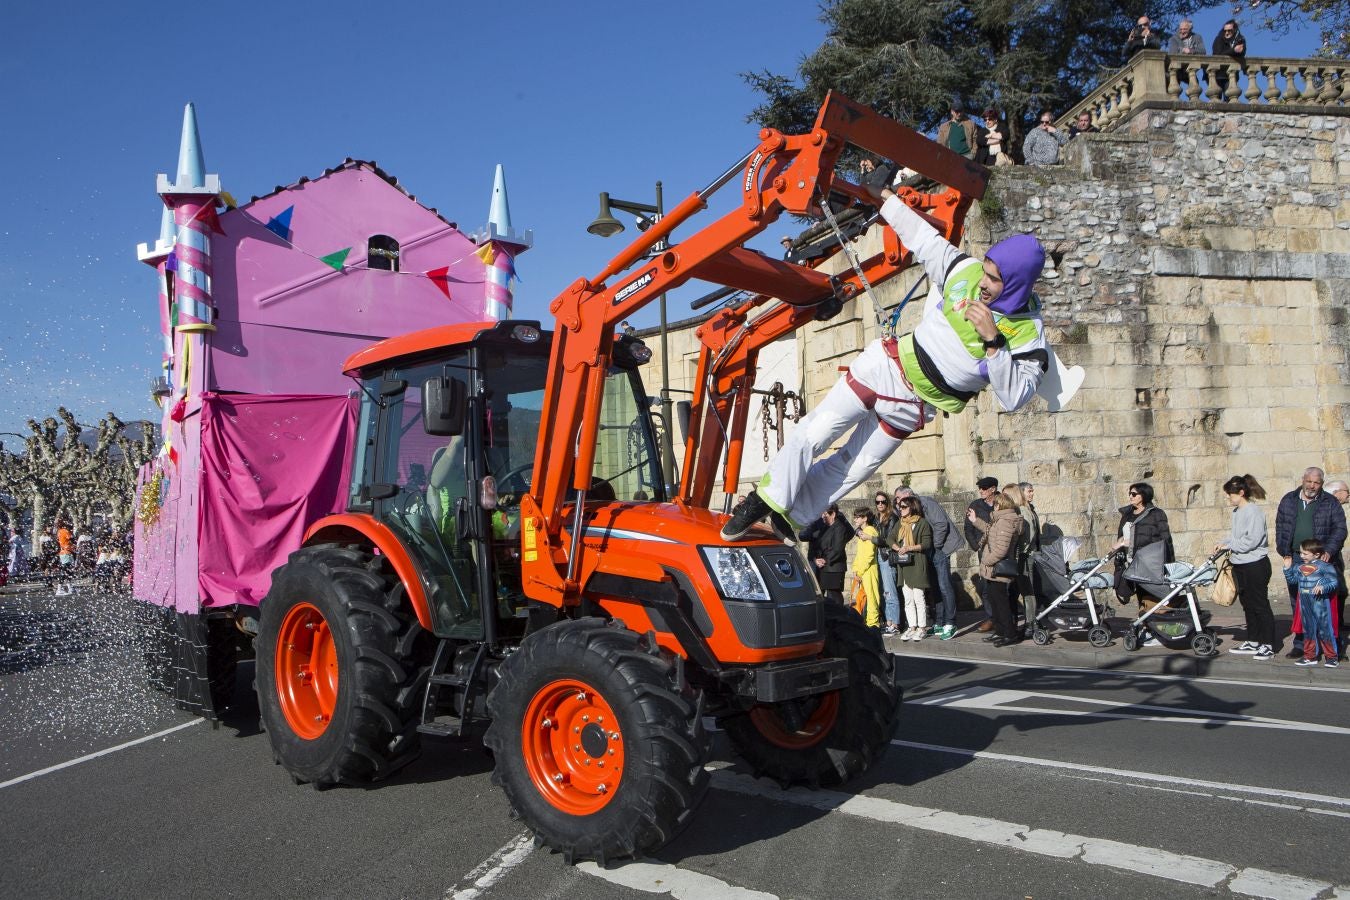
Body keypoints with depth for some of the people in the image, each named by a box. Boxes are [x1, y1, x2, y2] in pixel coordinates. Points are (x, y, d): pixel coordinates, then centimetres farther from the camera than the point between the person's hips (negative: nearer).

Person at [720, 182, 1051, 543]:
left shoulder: (1029, 334, -17)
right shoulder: (965, 269, -10)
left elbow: (1014, 398, -27)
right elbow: (924, 237, 5)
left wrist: (993, 342, -37)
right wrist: (887, 198, 8)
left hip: (915, 405, -1)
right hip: (889, 365, 1)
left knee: (854, 468, 8)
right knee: (813, 435, -5)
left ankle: (789, 515, 26)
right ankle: (766, 499, 12)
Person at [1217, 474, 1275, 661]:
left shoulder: (1254, 512, -17)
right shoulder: (1237, 511, 9)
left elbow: (1251, 541, -22)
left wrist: (1229, 545, -12)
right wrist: (1224, 543, 1)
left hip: (1255, 564, -9)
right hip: (1240, 564, 9)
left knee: (1260, 604, -3)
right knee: (1247, 604, 15)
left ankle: (1268, 646, 3)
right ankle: (1252, 642, 25)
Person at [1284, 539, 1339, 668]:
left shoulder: (1325, 566, -10)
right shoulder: (1299, 567, 9)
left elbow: (1334, 583, -12)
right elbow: (1292, 581, 18)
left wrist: (1322, 587, -28)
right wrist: (1287, 569, 7)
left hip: (1320, 603, -6)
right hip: (1305, 604, 6)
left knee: (1324, 630, 0)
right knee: (1308, 630, 13)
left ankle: (1331, 657, 13)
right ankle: (1310, 656, 22)